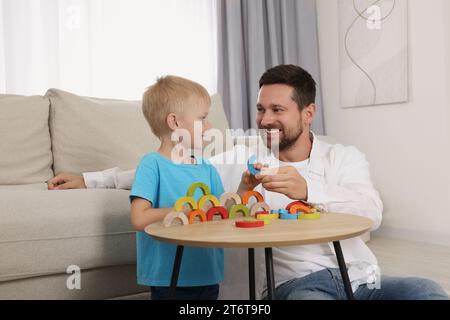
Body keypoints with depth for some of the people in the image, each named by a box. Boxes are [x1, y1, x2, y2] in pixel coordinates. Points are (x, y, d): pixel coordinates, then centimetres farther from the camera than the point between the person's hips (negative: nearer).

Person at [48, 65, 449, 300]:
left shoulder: (345, 157, 7)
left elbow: (371, 212, -12)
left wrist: (307, 189, -30)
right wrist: (91, 179, 7)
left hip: (363, 277, 2)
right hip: (304, 280, -2)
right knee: (309, 296, -36)